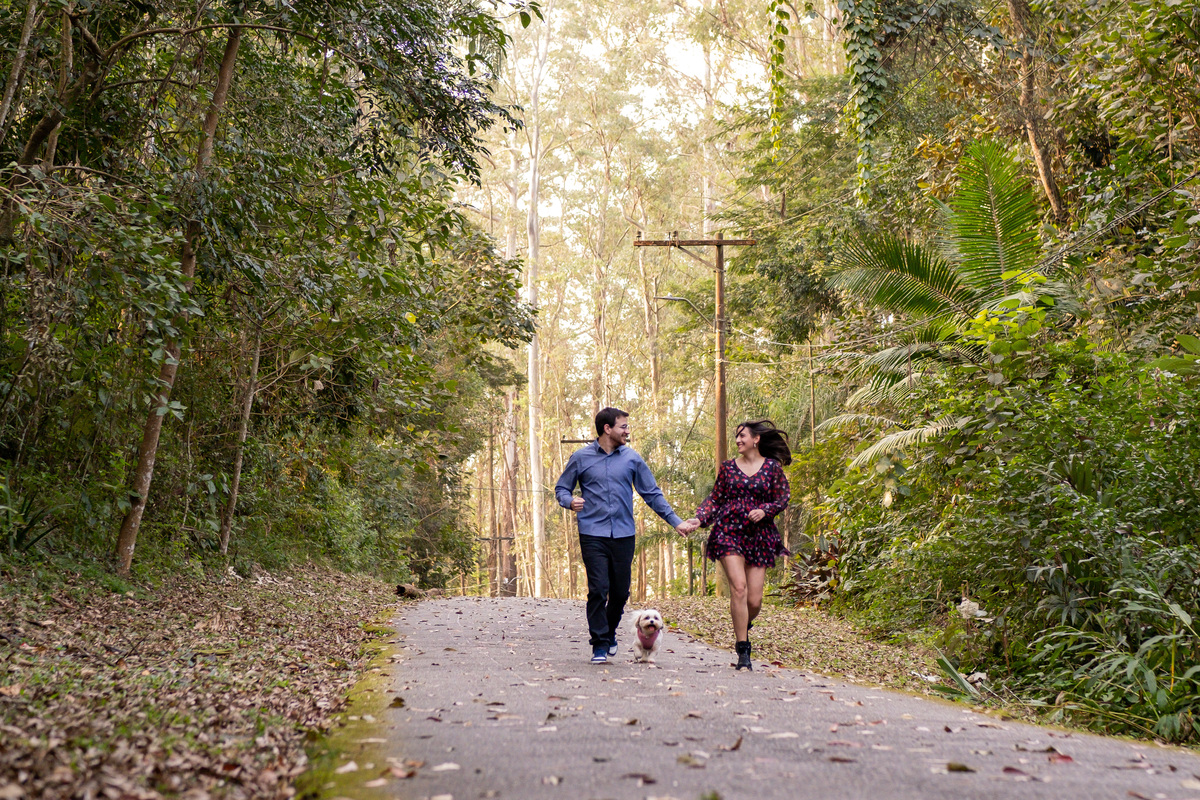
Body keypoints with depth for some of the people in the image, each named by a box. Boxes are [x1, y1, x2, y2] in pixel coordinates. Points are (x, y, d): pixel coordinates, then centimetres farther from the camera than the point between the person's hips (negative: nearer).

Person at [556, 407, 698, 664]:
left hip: (623, 536, 2)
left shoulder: (632, 459, 8)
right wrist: (570, 501, -11)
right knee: (598, 589, -10)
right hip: (593, 534, -2)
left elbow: (652, 494, 13)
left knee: (620, 592, 6)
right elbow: (561, 488, 12)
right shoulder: (581, 458, 4)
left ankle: (610, 633, 31)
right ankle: (600, 646, 0)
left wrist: (676, 522, 8)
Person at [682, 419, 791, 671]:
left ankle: (743, 627, 32)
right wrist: (699, 519, -4)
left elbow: (783, 498, 8)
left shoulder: (772, 466, 6)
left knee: (754, 600, -3)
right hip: (729, 532, 0)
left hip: (759, 535, 0)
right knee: (738, 587, -17)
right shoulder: (728, 467, 9)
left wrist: (764, 510, -11)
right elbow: (715, 499, 12)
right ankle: (742, 651, -8)